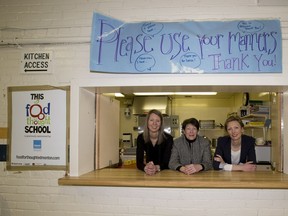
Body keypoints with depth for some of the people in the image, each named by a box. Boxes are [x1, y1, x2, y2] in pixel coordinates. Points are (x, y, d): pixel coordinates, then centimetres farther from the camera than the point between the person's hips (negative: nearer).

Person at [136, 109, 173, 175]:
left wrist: (157, 168, -36)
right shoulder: (141, 138, -7)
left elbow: (166, 162, -16)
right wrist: (146, 168, -34)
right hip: (147, 174, 1)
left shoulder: (168, 138, -12)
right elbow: (139, 162, -13)